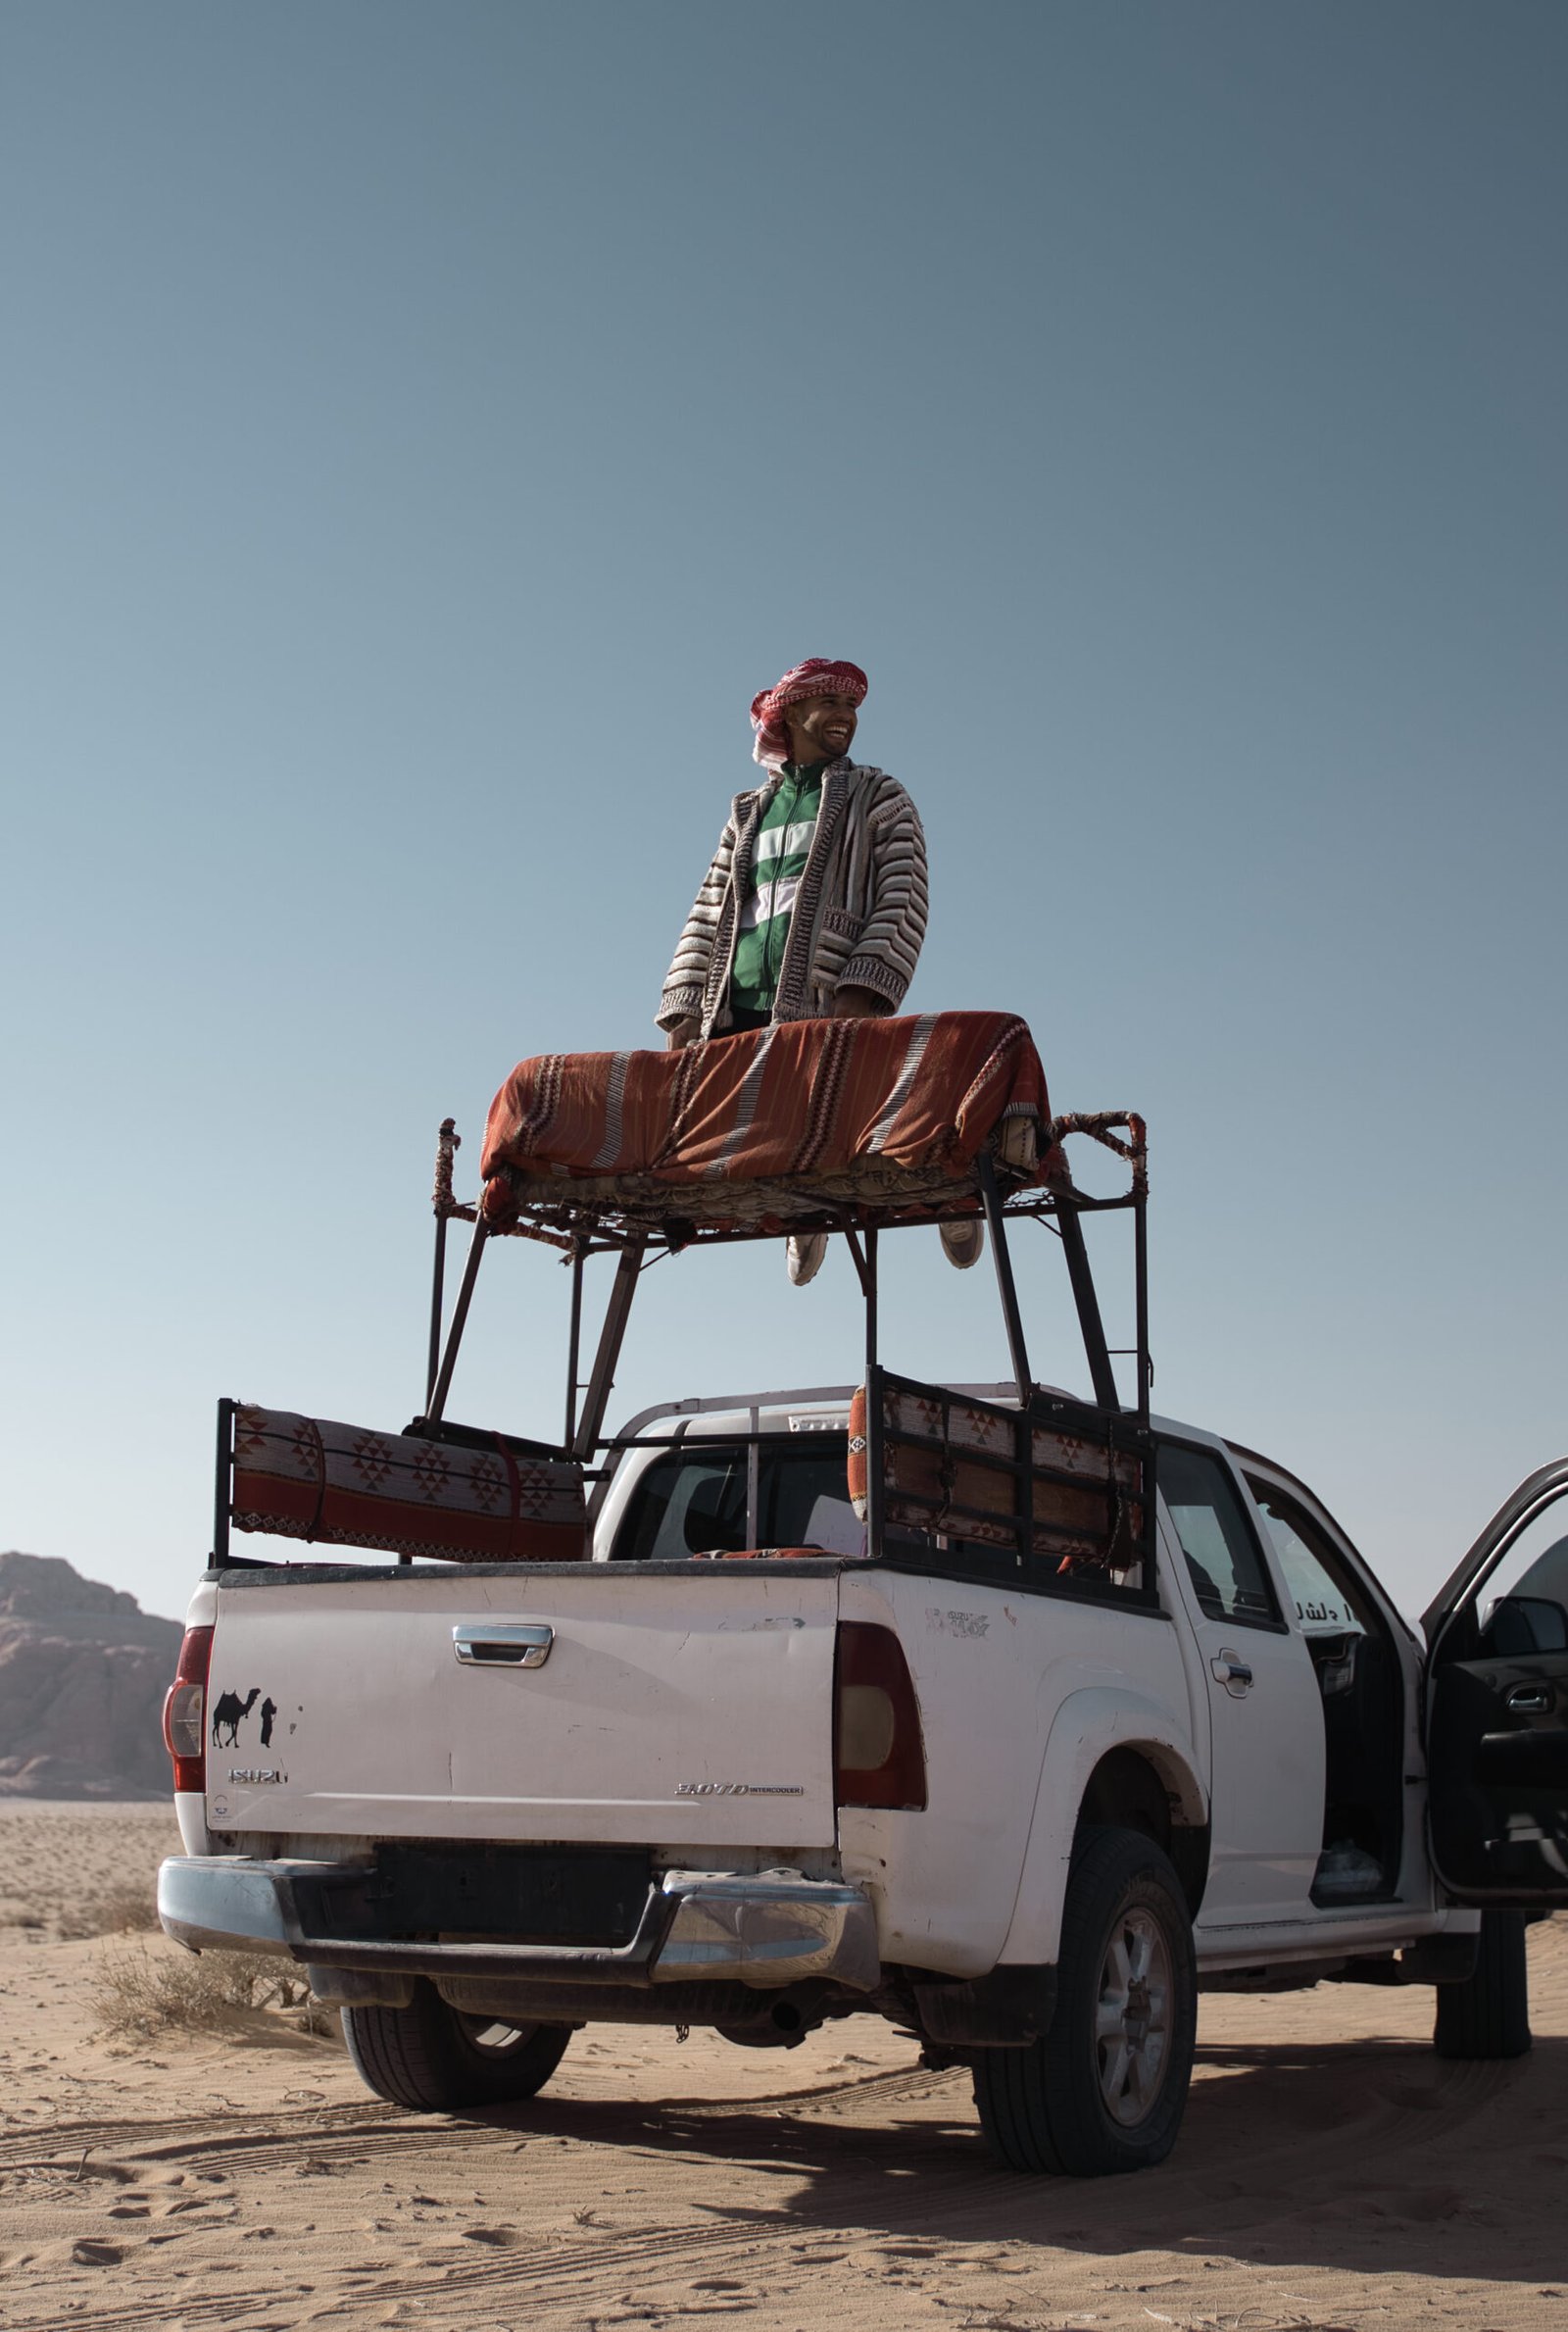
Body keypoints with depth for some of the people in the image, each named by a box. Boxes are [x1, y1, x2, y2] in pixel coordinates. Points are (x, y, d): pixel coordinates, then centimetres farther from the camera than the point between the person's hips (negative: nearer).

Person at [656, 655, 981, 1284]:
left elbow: (903, 903, -1)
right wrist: (685, 1012, 4)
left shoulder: (877, 798, 13)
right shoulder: (747, 814, 25)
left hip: (826, 1012, -4)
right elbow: (708, 917, 20)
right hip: (734, 1017, 4)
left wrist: (864, 990, -17)